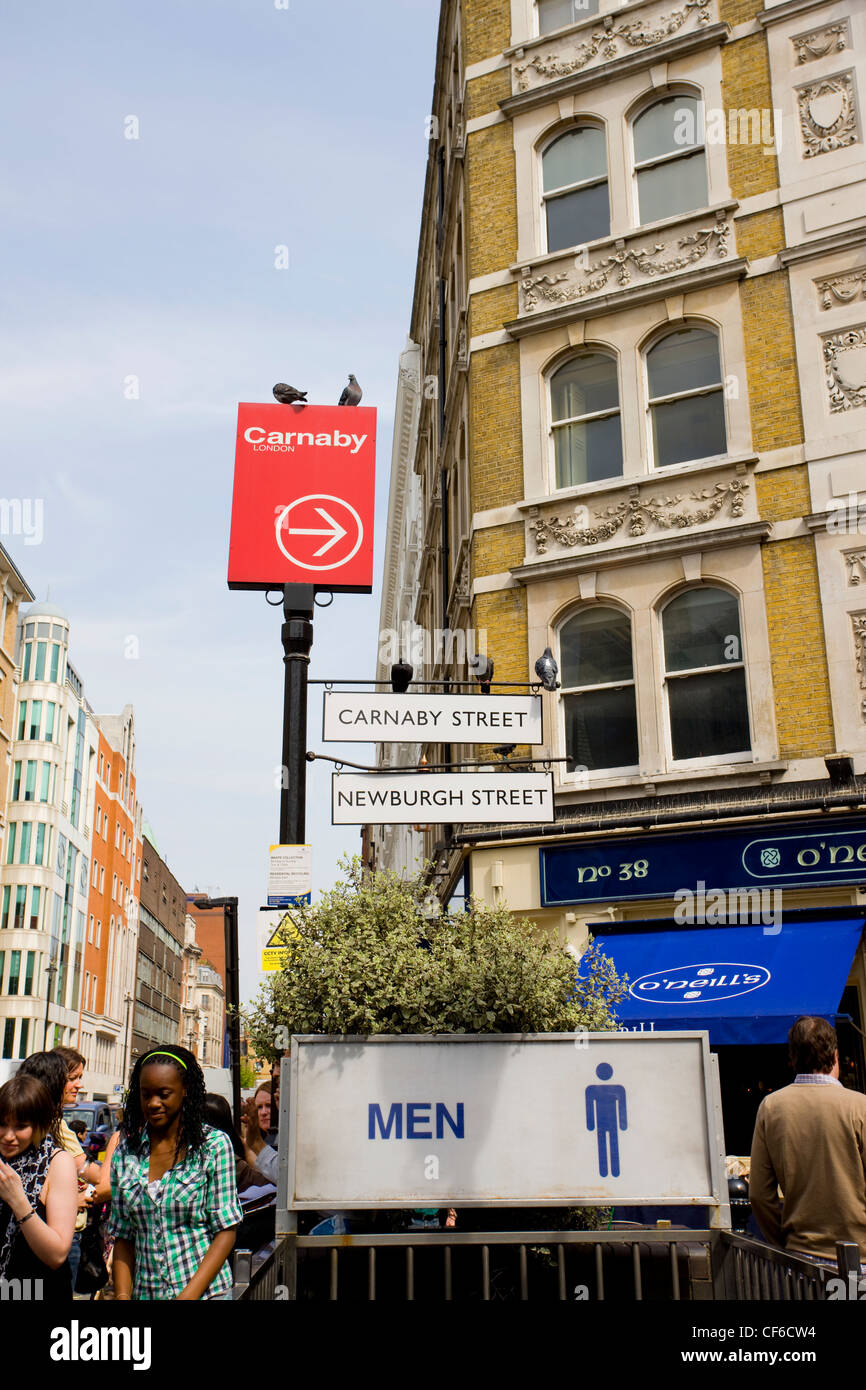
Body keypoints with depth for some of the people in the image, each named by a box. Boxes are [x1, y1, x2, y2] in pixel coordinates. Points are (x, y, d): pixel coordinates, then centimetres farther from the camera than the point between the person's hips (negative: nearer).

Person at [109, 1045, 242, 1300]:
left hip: (205, 1291, -3)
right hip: (145, 1291, 3)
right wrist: (122, 1295, -8)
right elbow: (123, 1237, 5)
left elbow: (226, 1231, -9)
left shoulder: (213, 1145, -7)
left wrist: (189, 1295, -16)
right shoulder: (125, 1153, 3)